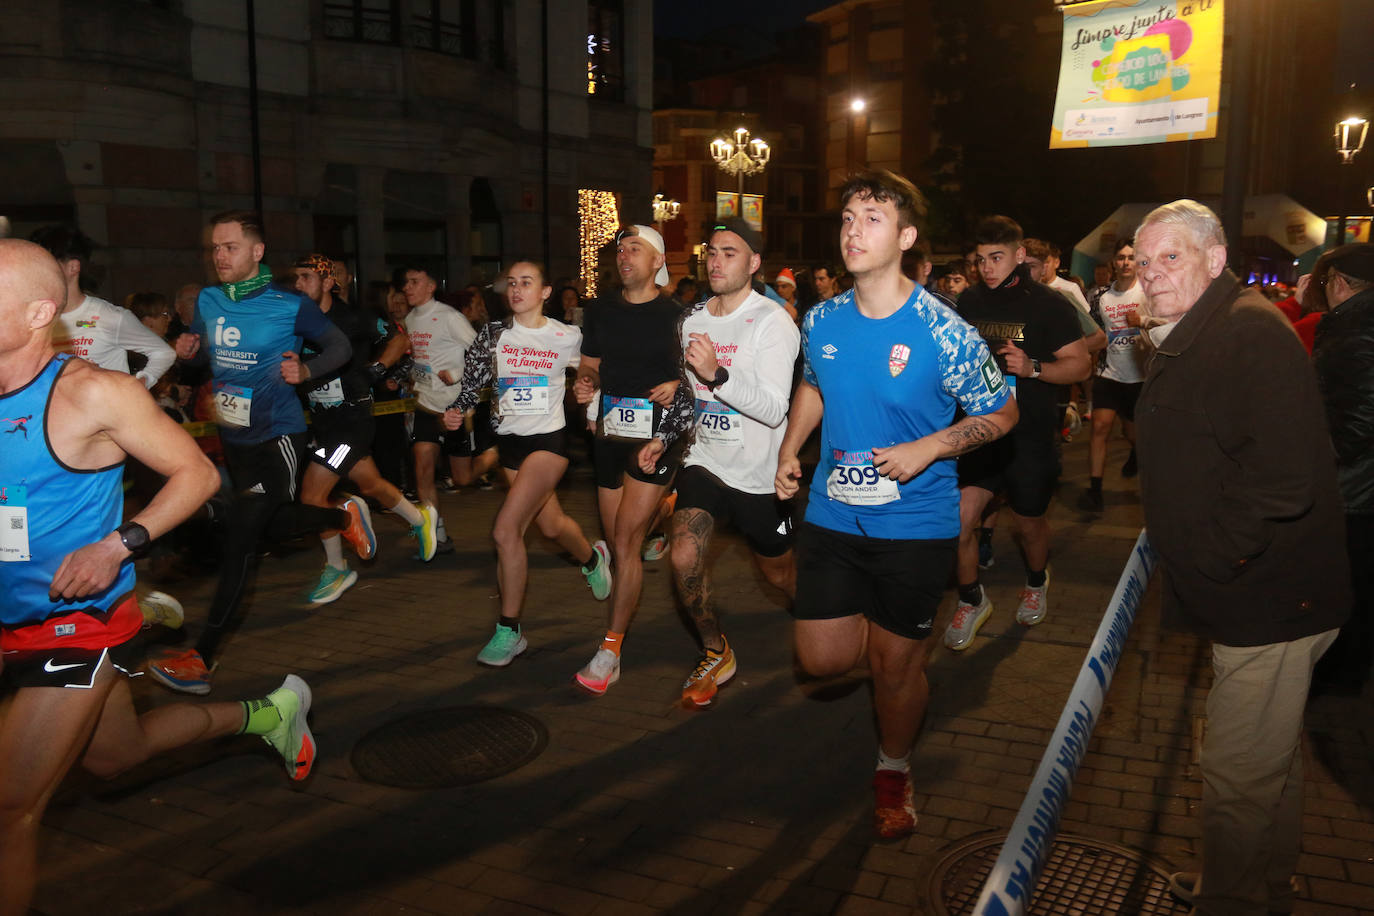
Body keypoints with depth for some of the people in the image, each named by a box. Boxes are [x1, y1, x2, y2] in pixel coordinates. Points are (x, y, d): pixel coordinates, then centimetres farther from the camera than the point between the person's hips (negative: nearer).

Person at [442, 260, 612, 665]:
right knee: (551, 525, 18)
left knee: (505, 530, -17)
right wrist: (458, 412, -11)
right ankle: (592, 557, 53)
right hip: (510, 440, 4)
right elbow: (473, 378, 3)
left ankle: (509, 631, -5)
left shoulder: (567, 337, -3)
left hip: (548, 439, -4)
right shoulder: (493, 334, 3)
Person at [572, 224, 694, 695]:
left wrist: (676, 385, -19)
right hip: (609, 433, 5)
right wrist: (585, 384, -4)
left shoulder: (675, 315, -3)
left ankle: (611, 648, -3)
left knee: (625, 541, -10)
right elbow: (590, 364, 17)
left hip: (654, 437, -5)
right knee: (619, 543, 10)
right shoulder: (601, 309, 11)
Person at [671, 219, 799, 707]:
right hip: (704, 460, 4)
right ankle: (716, 655, 9)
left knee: (779, 572, 12)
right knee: (684, 559, -15)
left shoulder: (772, 322, -15)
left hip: (758, 471, -4)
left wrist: (716, 374, -37)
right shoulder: (692, 319, 6)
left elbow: (774, 409, -25)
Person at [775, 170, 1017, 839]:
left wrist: (928, 448, -19)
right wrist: (789, 450, 5)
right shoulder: (822, 320, -1)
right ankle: (897, 641, 39)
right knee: (821, 658, 6)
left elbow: (1000, 413, -4)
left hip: (915, 525, -4)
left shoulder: (943, 333, -15)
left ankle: (893, 772, 38)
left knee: (895, 665, 9)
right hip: (832, 515, 4)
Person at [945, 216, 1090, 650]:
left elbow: (1081, 364, -8)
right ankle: (971, 600, 15)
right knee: (961, 519, -8)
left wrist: (1033, 367, -24)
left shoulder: (1048, 304, -7)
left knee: (1029, 521, 14)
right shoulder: (969, 301, 5)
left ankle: (1036, 582, 46)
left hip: (1030, 436, -2)